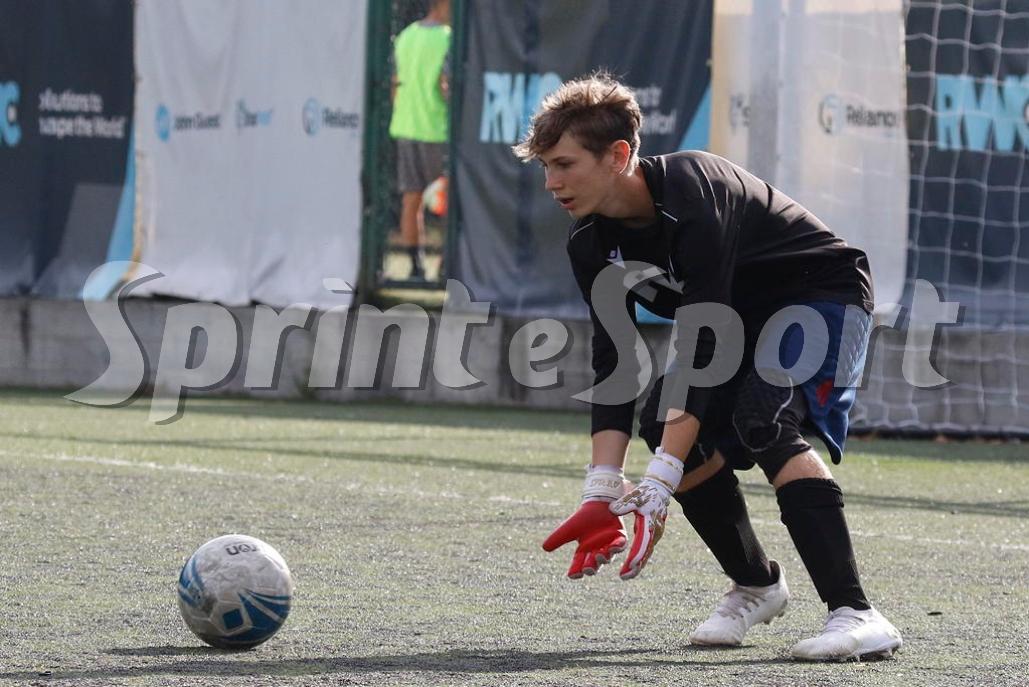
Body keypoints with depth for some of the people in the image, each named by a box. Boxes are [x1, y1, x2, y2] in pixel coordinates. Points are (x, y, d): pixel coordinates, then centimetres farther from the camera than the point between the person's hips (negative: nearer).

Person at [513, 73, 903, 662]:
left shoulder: (692, 200, -36)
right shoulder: (591, 243, -11)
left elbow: (700, 351, -37)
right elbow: (615, 364, -10)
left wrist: (657, 489, -40)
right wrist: (602, 492, -20)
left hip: (823, 292, -8)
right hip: (740, 314, 8)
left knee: (763, 419, -30)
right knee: (669, 431, -5)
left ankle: (855, 613, -36)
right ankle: (757, 584, 19)